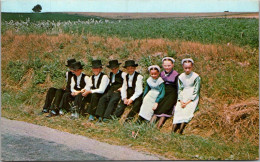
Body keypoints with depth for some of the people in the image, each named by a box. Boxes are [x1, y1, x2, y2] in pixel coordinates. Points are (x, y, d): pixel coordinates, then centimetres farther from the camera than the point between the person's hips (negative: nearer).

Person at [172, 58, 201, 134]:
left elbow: (195, 91, -6)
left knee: (187, 110, -25)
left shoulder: (196, 77, -5)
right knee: (178, 109, -19)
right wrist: (181, 101, -8)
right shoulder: (181, 77, 7)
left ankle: (180, 131, -32)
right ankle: (173, 130, -26)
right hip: (183, 97, 4)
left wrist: (188, 102, -13)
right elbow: (179, 90, 7)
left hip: (192, 98, -3)